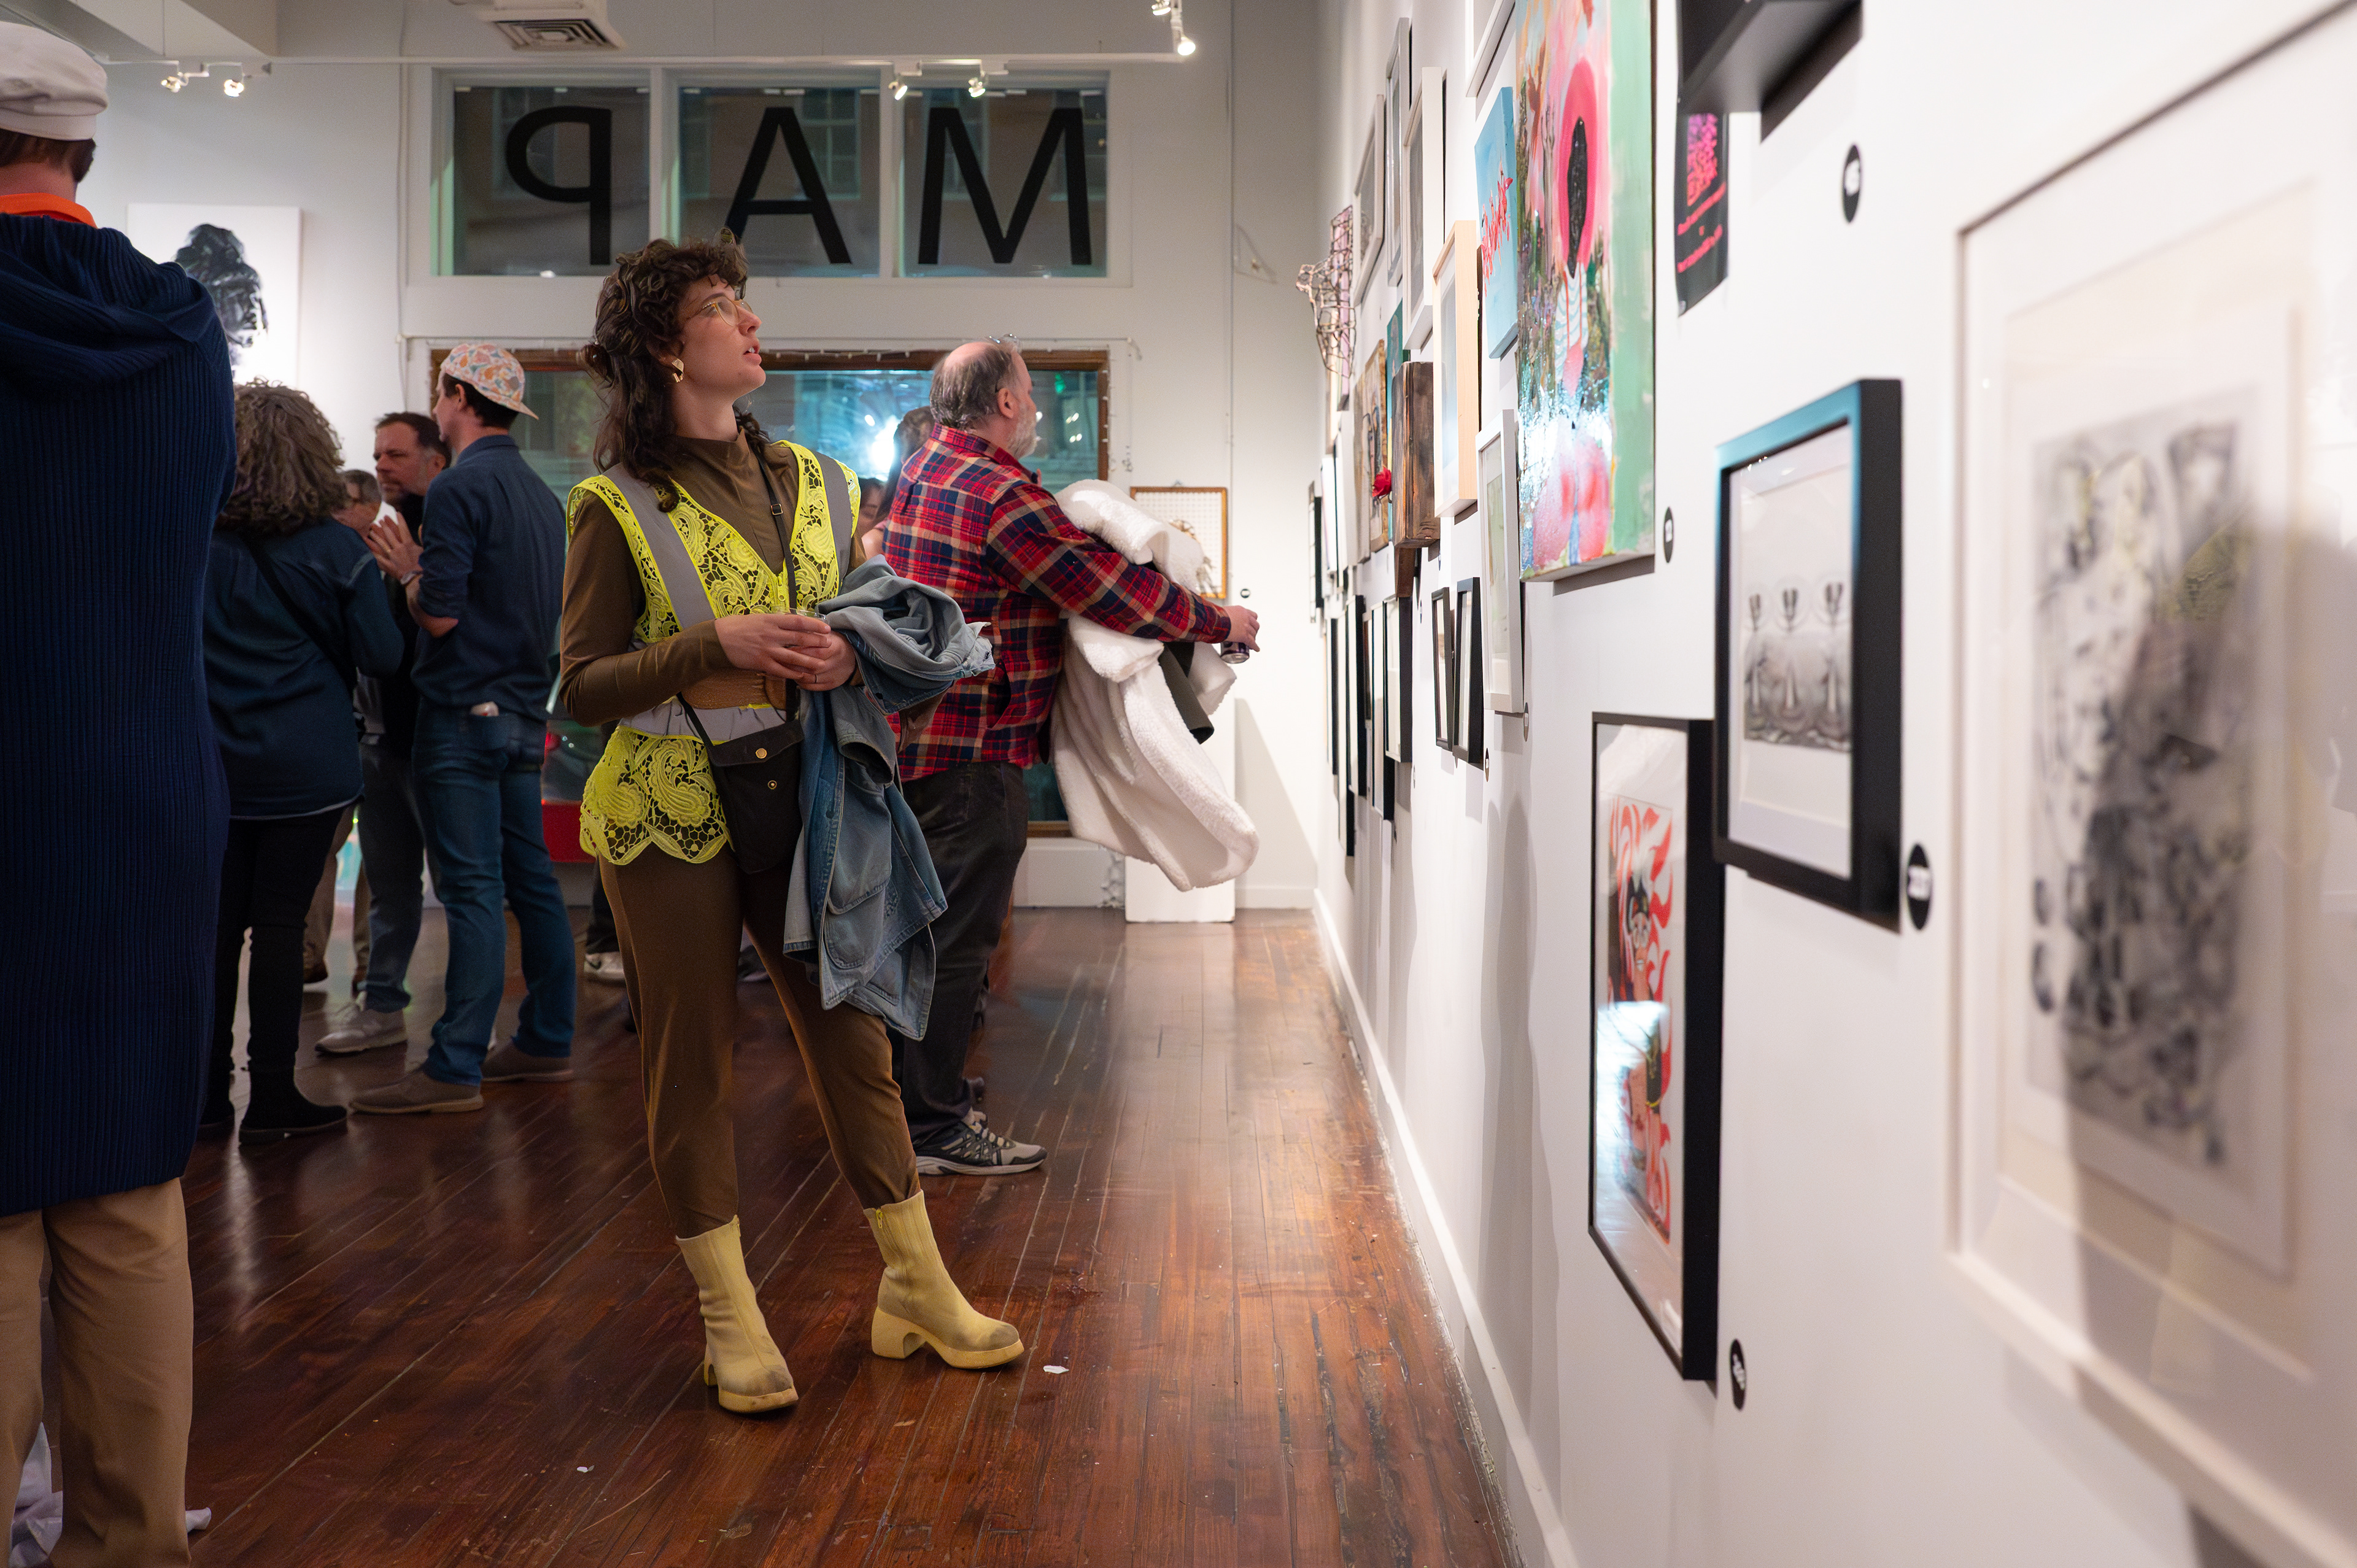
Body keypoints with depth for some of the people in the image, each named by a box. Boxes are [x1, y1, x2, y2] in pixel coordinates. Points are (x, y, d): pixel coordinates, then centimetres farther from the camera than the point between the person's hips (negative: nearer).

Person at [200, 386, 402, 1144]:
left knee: (218, 924, 9)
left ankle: (204, 1092, 17)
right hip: (309, 767, -2)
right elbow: (382, 654, -4)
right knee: (281, 925, 1)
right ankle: (272, 1097, 6)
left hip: (214, 765, 2)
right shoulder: (336, 549, -7)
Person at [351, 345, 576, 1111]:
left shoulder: (460, 486, -13)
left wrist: (407, 568, 2)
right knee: (531, 879, 12)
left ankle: (455, 1068, -3)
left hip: (465, 715, -8)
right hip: (525, 710, 8)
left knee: (472, 890, -7)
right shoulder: (540, 493, 14)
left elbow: (441, 614, -18)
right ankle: (547, 1041, 20)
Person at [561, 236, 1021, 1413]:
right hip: (669, 818, -3)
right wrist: (720, 643, -19)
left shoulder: (817, 483, 9)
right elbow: (583, 686, -7)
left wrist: (848, 655, -7)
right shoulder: (617, 505, -4)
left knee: (853, 1039, 6)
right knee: (692, 1062, 4)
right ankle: (729, 1317, 19)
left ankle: (916, 1286, 20)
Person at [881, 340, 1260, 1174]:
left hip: (911, 734, 10)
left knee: (925, 926, 19)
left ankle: (918, 1089, 32)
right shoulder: (1003, 494, -18)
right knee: (954, 940, -3)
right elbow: (1114, 591, -16)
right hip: (971, 751, -10)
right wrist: (1222, 621, -3)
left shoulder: (922, 469, 12)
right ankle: (933, 1128, 4)